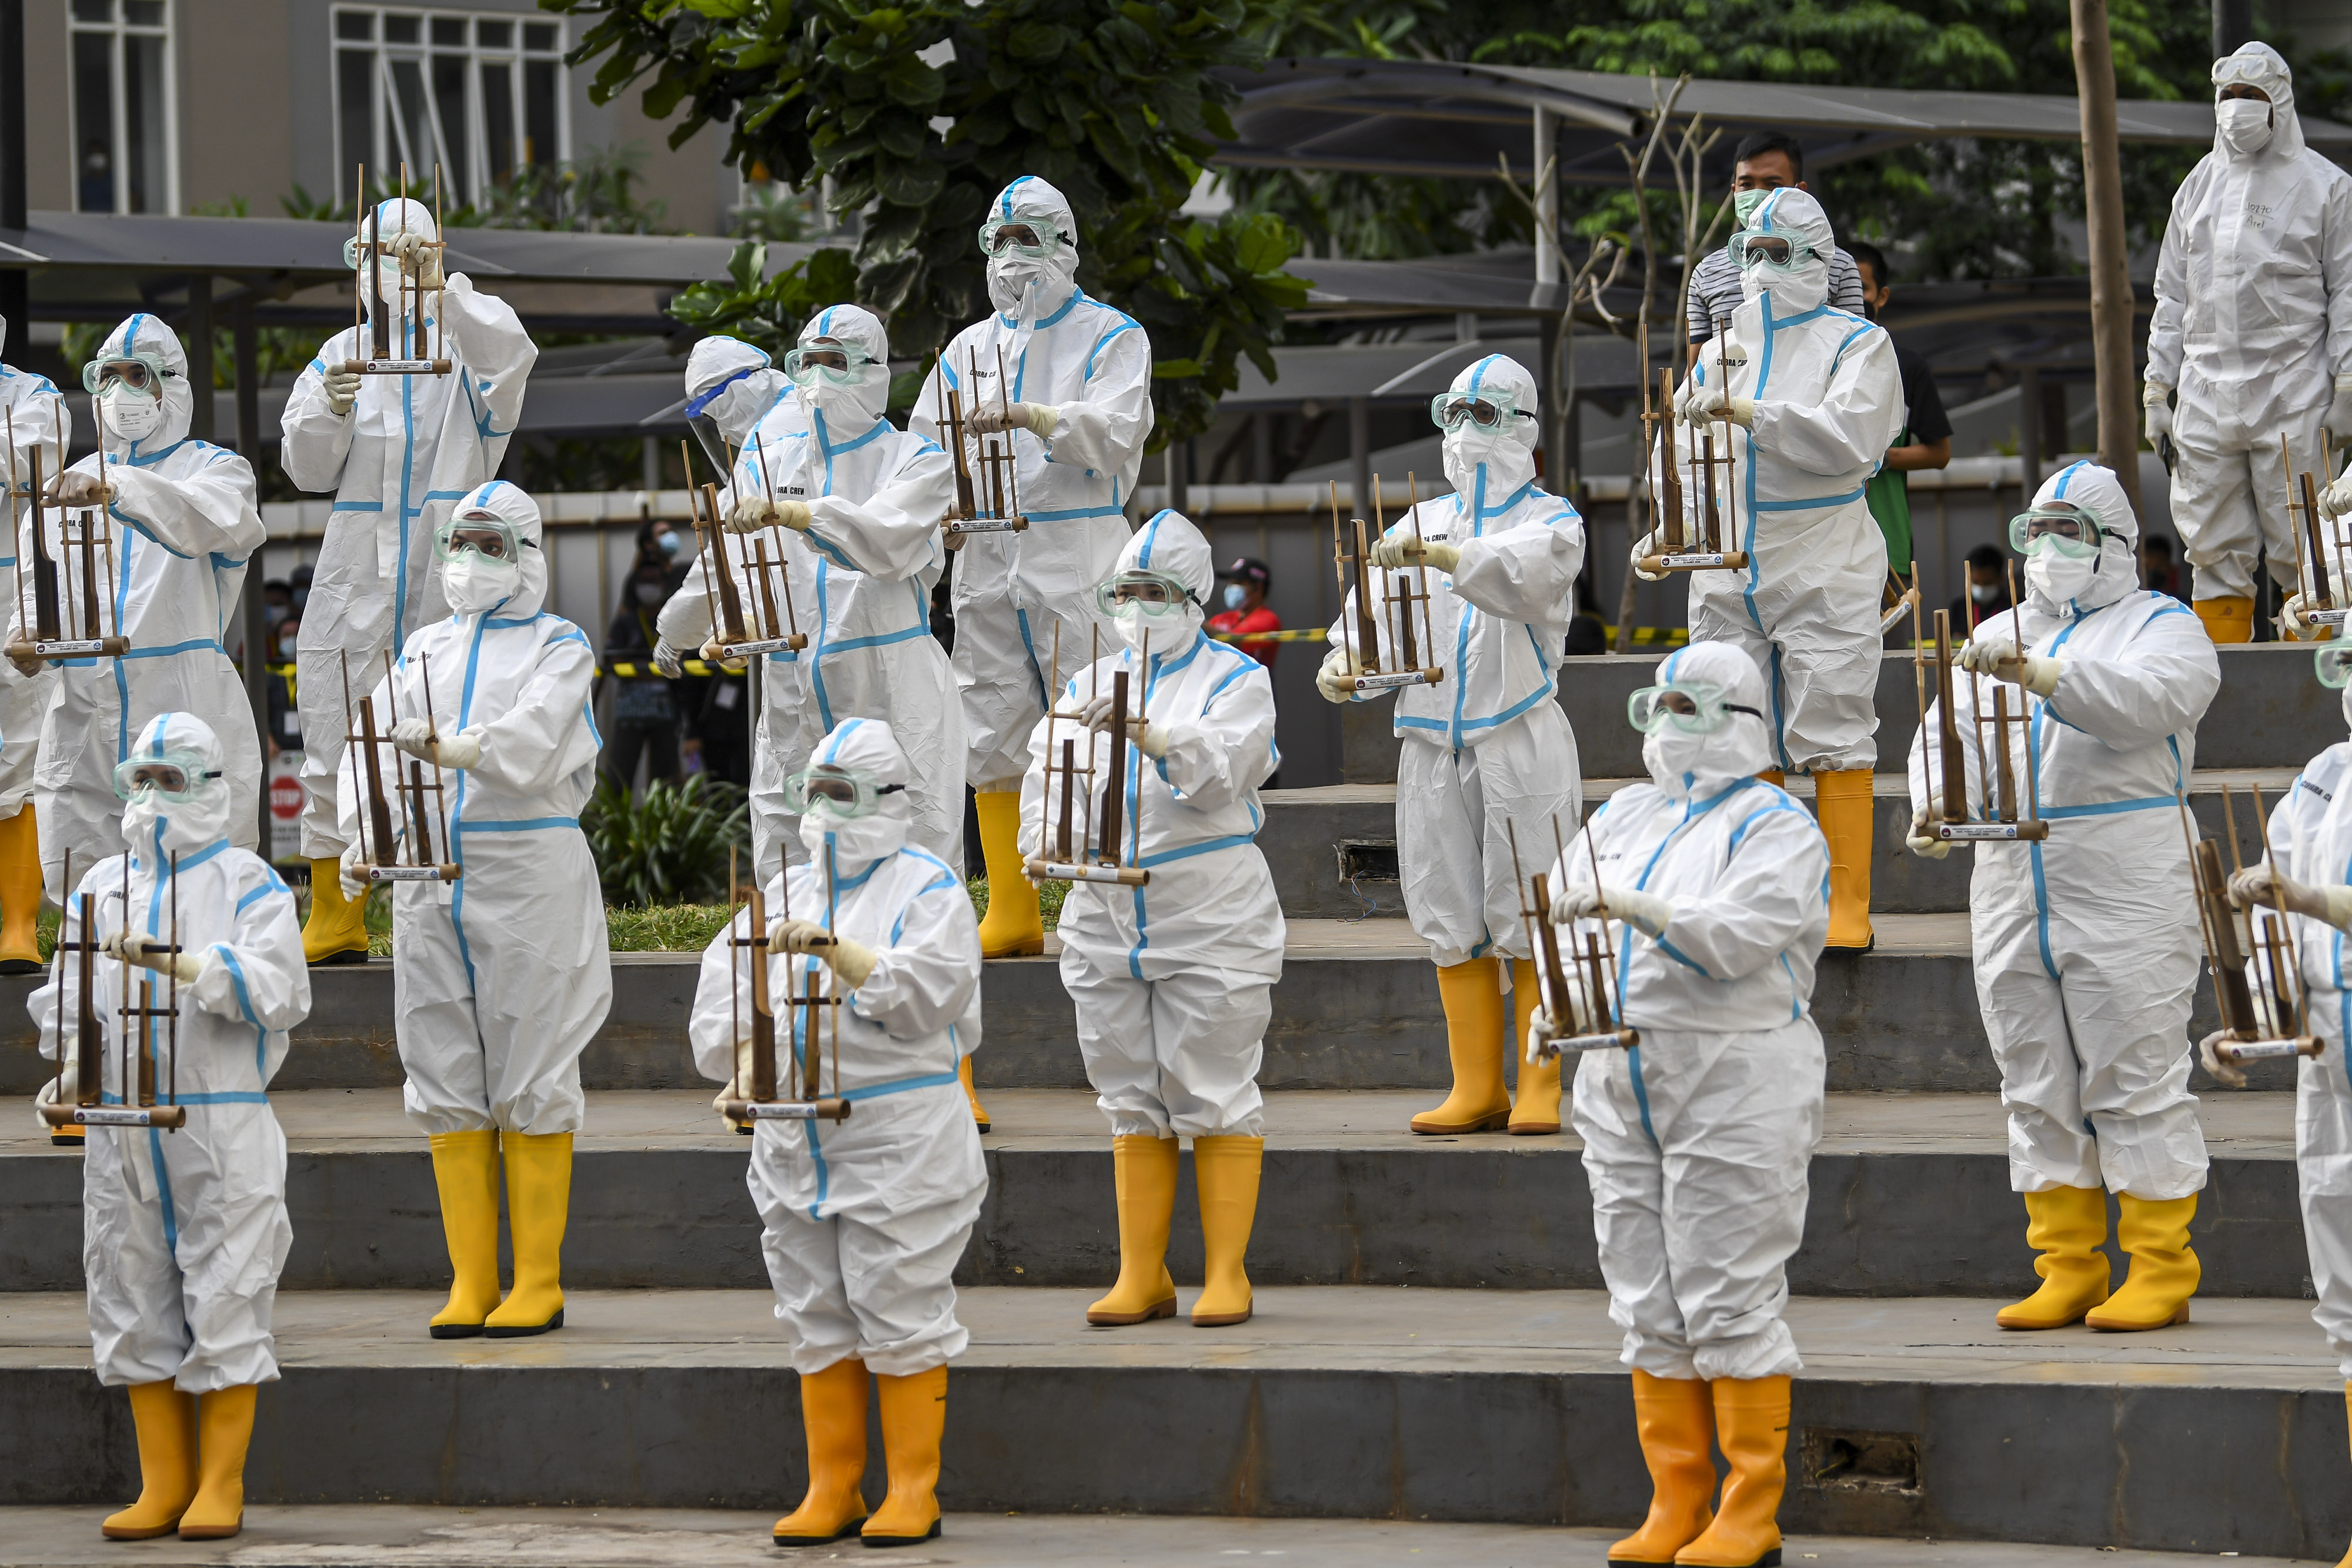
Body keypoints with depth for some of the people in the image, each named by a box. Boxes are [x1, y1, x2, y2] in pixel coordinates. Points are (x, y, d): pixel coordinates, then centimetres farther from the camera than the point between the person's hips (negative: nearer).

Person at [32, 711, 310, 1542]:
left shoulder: (246, 884, 1)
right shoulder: (99, 888, 14)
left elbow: (277, 989, -12)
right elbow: (67, 996, 15)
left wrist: (183, 965, -24)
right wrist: (68, 1064, -4)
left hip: (222, 1125, -4)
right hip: (122, 1127, 4)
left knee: (224, 1298, -4)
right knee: (134, 1298, 5)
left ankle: (221, 1484, 3)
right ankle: (162, 1482, 12)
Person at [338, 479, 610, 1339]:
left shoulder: (559, 646, 2)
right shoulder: (423, 649, 16)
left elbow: (532, 737, -16)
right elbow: (376, 742, 4)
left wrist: (453, 747, -35)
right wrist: (360, 839, -13)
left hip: (529, 871, -5)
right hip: (430, 875, 5)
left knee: (533, 1078, -4)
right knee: (448, 1079, 3)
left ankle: (538, 1282, 0)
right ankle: (470, 1282, 7)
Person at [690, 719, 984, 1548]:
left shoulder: (927, 889, -3)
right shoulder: (788, 889, 15)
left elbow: (920, 994, -18)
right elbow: (728, 992, 10)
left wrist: (834, 948, -25)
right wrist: (742, 1064, -7)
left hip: (900, 1144, -6)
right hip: (795, 1143, 6)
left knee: (901, 1315, -5)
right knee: (818, 1321, 8)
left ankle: (913, 1491, 1)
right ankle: (831, 1490, 13)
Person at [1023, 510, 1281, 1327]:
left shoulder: (1235, 679, -1)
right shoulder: (1089, 684, 14)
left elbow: (1222, 771, -18)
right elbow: (1048, 768, 6)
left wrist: (1155, 738, -36)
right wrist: (1045, 837, -14)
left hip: (1211, 918, -5)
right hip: (1107, 917, 5)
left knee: (1215, 1096, -4)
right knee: (1132, 1101, 8)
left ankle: (1226, 1273, 2)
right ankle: (1141, 1275, 13)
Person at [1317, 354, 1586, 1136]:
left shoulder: (1550, 522, 1)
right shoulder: (1421, 524, 17)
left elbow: (1523, 578, -22)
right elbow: (1375, 614, 8)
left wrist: (1446, 559, -38)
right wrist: (1344, 668, -13)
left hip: (1522, 745, -5)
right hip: (1433, 745, 5)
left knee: (1528, 914, -6)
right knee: (1453, 921, 5)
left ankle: (1541, 1090, -1)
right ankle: (1477, 1089, 11)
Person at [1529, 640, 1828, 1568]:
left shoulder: (1773, 827, -4)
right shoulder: (1626, 816, 18)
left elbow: (1742, 936, -19)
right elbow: (1569, 916, 18)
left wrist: (1638, 907, -27)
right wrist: (1563, 1006, 0)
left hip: (1736, 1087, -7)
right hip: (1624, 1085, 7)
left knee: (1732, 1298, -8)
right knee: (1649, 1306, 6)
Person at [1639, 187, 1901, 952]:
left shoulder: (1854, 343, -1)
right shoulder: (1718, 348, 15)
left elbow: (1850, 437, -18)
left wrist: (1750, 414, -26)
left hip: (1823, 571, -5)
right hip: (1728, 573, 5)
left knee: (1833, 732, -7)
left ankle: (1847, 905, -5)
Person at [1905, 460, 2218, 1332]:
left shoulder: (2161, 626, 3)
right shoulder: (1998, 636, 21)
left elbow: (2143, 702, -18)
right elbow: (1951, 736, 11)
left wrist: (2038, 676, -32)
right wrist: (1937, 806, -11)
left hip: (2125, 892, -6)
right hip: (2011, 890, 6)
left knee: (2137, 1081, -7)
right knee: (2038, 1089, 6)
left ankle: (2161, 1270, -2)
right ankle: (2068, 1271, 11)